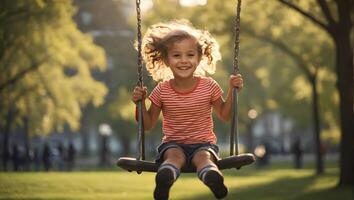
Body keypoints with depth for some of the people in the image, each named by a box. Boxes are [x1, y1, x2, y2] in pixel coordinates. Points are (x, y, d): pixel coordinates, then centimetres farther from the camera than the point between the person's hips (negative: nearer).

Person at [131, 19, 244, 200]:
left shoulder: (209, 87, 1)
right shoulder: (162, 91, 1)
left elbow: (224, 116, 12)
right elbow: (148, 124, 8)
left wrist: (231, 91, -1)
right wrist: (140, 103, -9)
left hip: (203, 144, 0)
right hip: (173, 143, 0)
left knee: (203, 157, -34)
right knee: (175, 155, -35)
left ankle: (213, 178, -68)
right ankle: (164, 178, -68)